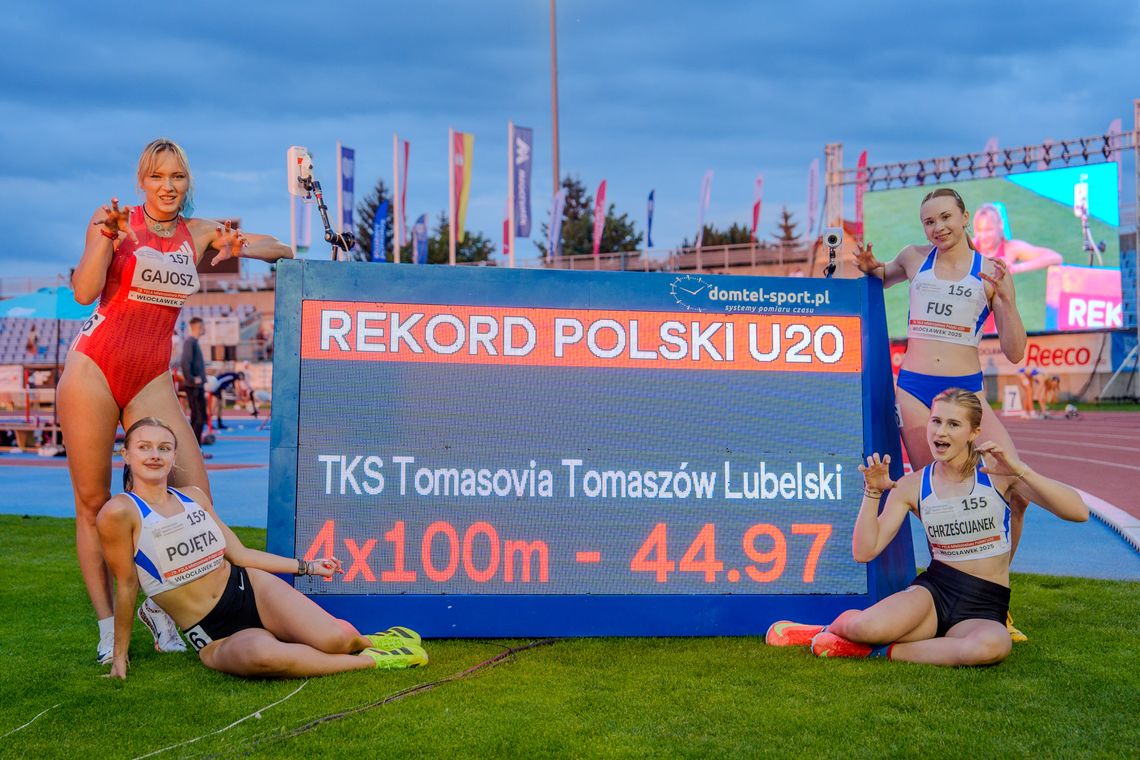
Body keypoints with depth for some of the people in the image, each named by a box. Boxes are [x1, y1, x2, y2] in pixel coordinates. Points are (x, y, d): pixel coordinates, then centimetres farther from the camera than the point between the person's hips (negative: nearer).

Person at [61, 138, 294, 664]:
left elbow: (276, 249, 12)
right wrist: (105, 237, -22)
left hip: (152, 378, 3)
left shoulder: (199, 233, 8)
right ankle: (107, 626, 9)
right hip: (94, 368, -3)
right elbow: (84, 292, -12)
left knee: (195, 492, -9)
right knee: (92, 500, 1)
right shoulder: (115, 221, -1)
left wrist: (237, 246, -7)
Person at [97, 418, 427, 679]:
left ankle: (361, 640, 18)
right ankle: (370, 660, -19)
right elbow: (126, 585, -2)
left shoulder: (194, 496, 8)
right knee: (261, 653, -40)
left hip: (252, 590, 5)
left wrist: (307, 566, 15)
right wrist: (120, 653, 2)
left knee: (336, 638, -21)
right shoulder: (120, 512, -9)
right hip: (215, 639, -4)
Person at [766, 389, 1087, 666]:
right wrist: (873, 492, -13)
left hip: (984, 609, 0)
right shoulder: (911, 486, 3)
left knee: (993, 645, -40)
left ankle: (880, 651, -18)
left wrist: (1021, 471, -23)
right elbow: (864, 552, -1)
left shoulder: (997, 472, -3)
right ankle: (833, 630, 6)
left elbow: (1078, 512, -11)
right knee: (863, 627, -34)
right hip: (935, 590, 0)